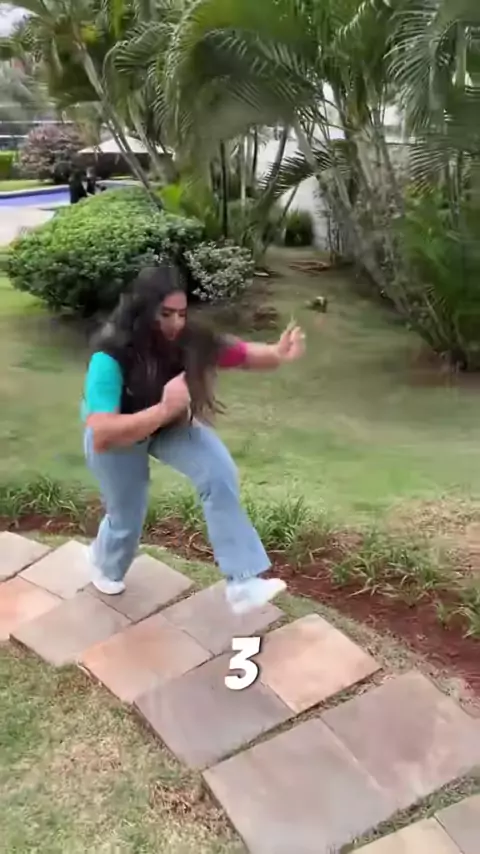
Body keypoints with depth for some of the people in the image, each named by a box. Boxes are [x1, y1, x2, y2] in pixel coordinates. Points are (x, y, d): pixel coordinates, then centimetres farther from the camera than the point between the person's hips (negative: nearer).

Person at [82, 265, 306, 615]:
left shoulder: (189, 340, -28)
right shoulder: (110, 358, -39)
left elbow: (242, 353, -30)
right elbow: (102, 436, -47)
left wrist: (277, 354, -52)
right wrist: (163, 409, -55)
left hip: (170, 423, 3)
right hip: (117, 436, -3)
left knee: (220, 474, -19)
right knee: (127, 517, 12)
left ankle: (242, 583, -13)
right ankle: (105, 564, 51)